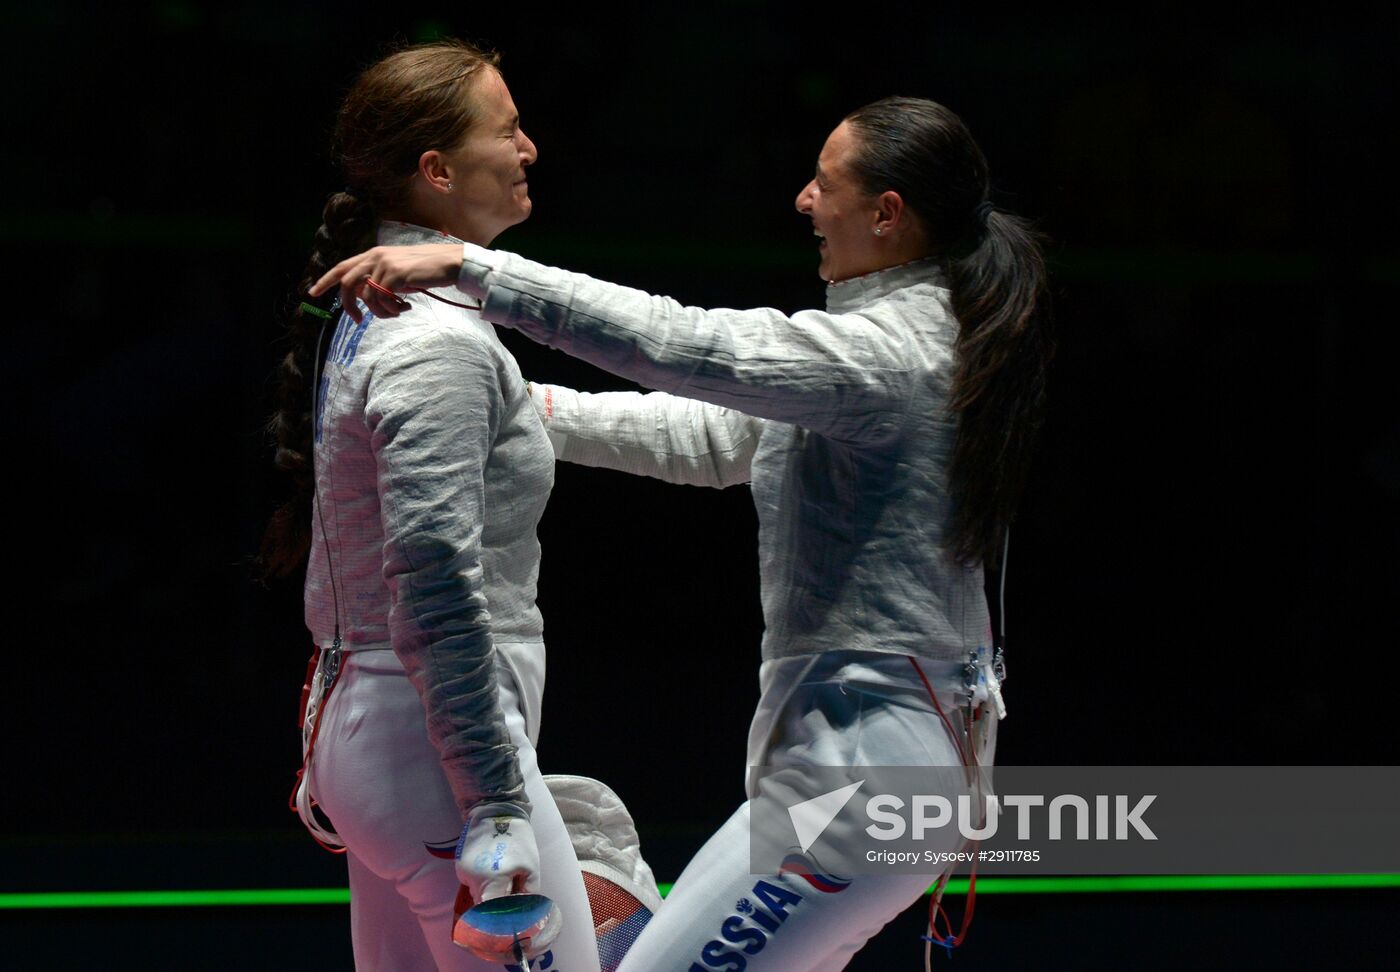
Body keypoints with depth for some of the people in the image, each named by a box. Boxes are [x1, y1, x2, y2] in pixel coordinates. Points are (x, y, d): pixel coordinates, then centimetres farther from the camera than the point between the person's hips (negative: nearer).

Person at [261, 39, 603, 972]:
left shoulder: (367, 316, 13)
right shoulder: (438, 346, -17)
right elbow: (439, 591, -23)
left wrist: (333, 749, 27)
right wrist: (496, 810, -23)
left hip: (361, 714, 10)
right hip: (444, 746, -10)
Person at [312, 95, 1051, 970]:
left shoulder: (885, 350, -18)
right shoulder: (928, 333, 13)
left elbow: (673, 342, -26)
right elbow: (716, 436, 17)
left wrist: (468, 268, -27)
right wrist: (531, 411, 12)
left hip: (867, 759, -10)